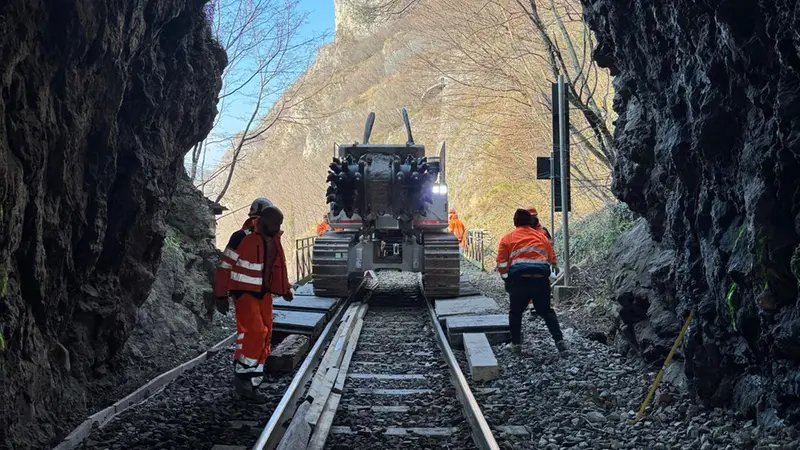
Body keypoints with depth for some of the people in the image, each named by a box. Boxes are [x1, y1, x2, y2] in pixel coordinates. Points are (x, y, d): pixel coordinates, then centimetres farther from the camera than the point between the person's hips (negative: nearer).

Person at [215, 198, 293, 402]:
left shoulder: (273, 241, 9)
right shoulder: (242, 238, -14)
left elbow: (278, 268, 22)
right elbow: (225, 267, -11)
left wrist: (286, 289, 14)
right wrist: (222, 295, -12)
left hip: (264, 293, 8)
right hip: (245, 292, -8)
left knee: (265, 336, 5)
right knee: (255, 331, -20)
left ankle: (251, 385, 13)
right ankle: (242, 376, -5)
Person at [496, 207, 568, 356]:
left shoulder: (507, 238, 8)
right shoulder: (542, 236, 16)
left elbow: (502, 264, 4)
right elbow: (552, 259, 20)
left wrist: (506, 280, 12)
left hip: (519, 279, -2)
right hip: (541, 278, 2)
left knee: (516, 312, 18)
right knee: (546, 311, 16)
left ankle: (516, 344, 18)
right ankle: (560, 342, 7)